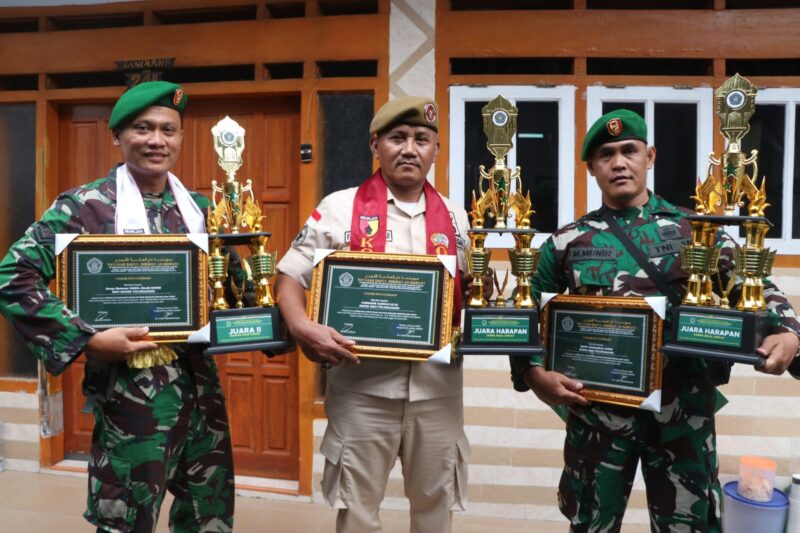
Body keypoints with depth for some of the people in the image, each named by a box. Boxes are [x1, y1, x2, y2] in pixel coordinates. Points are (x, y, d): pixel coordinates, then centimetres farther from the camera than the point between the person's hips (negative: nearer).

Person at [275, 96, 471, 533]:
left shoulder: (456, 219, 7)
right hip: (363, 385, -3)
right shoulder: (340, 208, -3)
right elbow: (290, 277, -3)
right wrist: (301, 327, -22)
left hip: (437, 386, 3)